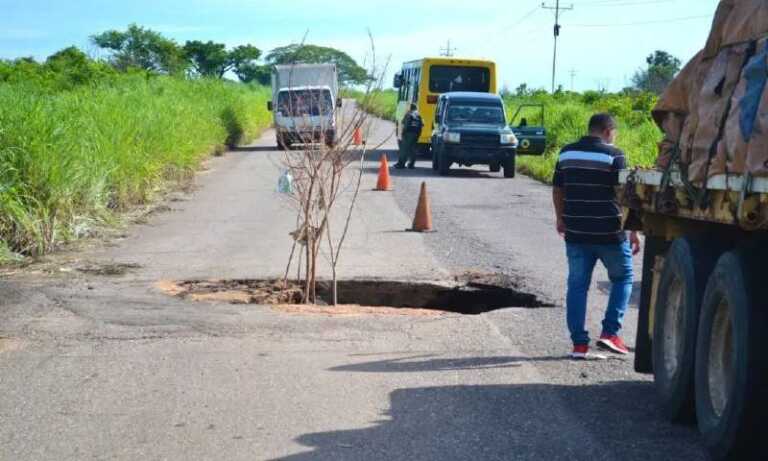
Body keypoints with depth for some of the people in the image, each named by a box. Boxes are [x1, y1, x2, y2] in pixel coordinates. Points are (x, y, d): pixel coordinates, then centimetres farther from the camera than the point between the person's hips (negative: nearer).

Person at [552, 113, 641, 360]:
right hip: (609, 233, -4)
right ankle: (610, 332, 5)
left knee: (577, 285, 8)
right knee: (622, 278, 14)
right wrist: (633, 232, -6)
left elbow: (558, 189, 16)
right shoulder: (613, 155, -8)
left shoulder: (567, 153, 8)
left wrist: (561, 219, 30)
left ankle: (579, 344, 6)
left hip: (575, 233, 4)